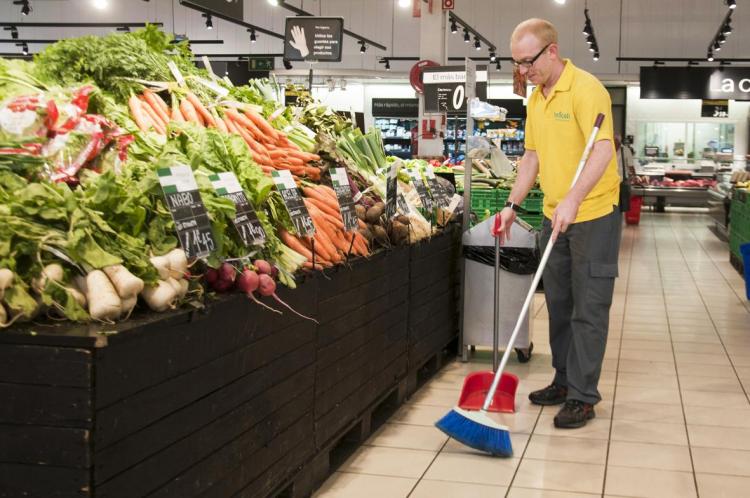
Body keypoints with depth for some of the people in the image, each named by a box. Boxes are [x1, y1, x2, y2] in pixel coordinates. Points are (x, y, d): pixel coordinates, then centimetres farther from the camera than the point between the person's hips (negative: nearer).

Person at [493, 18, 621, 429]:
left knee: (589, 308, -3)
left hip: (592, 214, -8)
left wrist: (573, 200, -38)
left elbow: (603, 150, -28)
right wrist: (513, 204, 11)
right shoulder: (536, 99, 10)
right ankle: (564, 381, 26)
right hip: (555, 215, 8)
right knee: (558, 303, 15)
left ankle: (582, 397, 2)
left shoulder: (585, 89, -17)